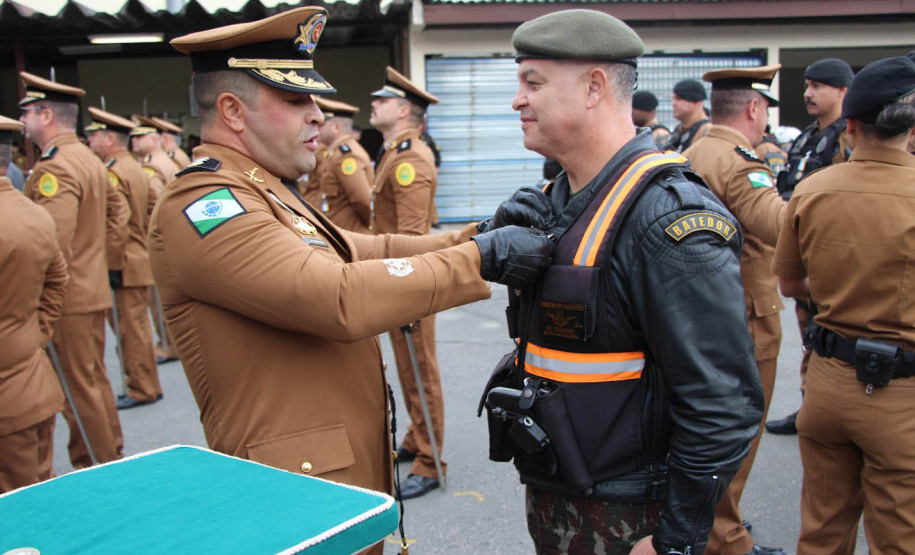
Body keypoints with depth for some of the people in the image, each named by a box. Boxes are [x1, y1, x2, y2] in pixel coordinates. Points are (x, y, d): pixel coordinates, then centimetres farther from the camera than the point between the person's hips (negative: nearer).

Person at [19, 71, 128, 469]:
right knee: (96, 379, 18)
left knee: (78, 389, 0)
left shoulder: (54, 169, -18)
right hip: (94, 290, 10)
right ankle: (112, 456, 29)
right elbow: (118, 212, 19)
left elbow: (52, 244, -24)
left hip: (67, 298, -10)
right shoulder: (90, 160, 12)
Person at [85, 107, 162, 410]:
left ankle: (142, 389, 6)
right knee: (135, 327, 15)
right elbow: (153, 210, 18)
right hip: (139, 259, 10)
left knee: (132, 329, -2)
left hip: (124, 267, -10)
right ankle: (144, 384, 23)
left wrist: (112, 266, -17)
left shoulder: (114, 173, -15)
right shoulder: (136, 168, 14)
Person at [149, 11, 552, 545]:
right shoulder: (202, 204, -19)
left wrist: (472, 235, -3)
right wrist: (481, 258, -22)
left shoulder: (268, 195, 14)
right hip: (299, 493, -9)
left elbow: (365, 252, 9)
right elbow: (340, 298, -29)